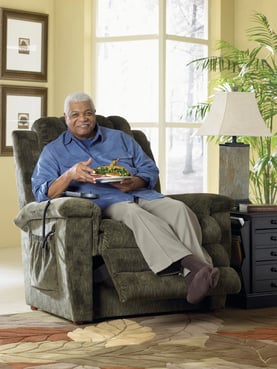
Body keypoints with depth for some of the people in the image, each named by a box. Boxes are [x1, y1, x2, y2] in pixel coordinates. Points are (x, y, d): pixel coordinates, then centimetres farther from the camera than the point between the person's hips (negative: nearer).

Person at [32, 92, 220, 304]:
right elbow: (42, 193, 4)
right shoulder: (54, 151, 17)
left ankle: (194, 275, -46)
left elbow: (150, 171, 18)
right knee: (133, 212, -38)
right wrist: (70, 175, -14)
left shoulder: (120, 138, 26)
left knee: (178, 208, -28)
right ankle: (194, 264, -51)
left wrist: (134, 183, -6)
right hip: (103, 204, -4)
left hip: (143, 196, 4)